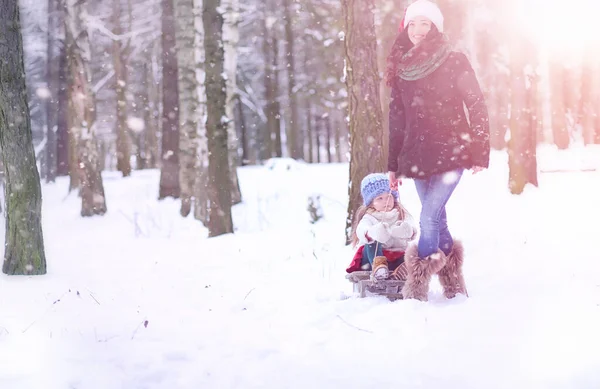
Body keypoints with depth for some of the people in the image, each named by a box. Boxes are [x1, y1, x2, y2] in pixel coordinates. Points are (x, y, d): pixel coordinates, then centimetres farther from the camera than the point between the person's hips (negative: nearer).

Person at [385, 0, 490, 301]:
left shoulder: (454, 62, -3)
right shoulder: (401, 68, 9)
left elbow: (476, 108, -4)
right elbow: (397, 120, 14)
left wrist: (479, 153, -10)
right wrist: (393, 164, 13)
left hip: (451, 153, -5)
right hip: (418, 157, 5)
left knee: (429, 217, -15)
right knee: (437, 220, 7)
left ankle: (417, 287, -7)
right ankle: (454, 285, 19)